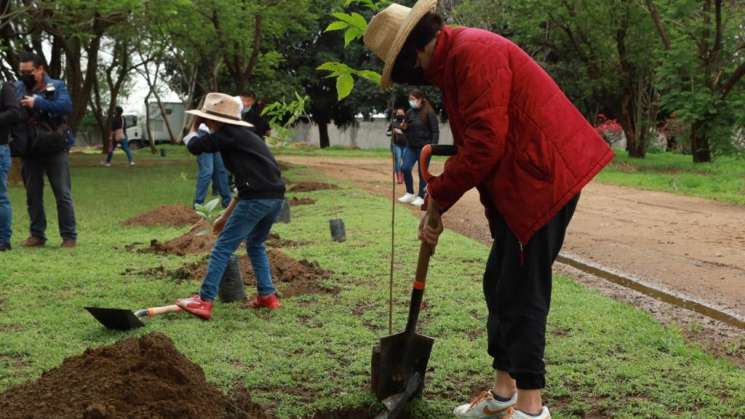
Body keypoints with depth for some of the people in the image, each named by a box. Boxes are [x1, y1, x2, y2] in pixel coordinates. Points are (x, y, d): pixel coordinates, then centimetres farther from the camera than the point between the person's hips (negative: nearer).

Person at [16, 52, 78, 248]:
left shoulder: (56, 86, -3)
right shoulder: (19, 88, 8)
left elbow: (66, 107, -19)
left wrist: (37, 103, -23)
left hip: (55, 149, -4)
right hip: (30, 151, 4)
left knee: (63, 194, -2)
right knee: (33, 195, 8)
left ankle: (69, 236, 3)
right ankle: (37, 235, 17)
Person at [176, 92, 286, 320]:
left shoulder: (228, 134, 0)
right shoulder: (243, 135, 26)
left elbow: (194, 146, -5)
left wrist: (194, 127, 18)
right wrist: (227, 216, 33)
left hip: (256, 199, -9)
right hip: (275, 197, 9)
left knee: (222, 247, -2)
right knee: (255, 244, 26)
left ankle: (204, 301, -1)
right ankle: (267, 295, 25)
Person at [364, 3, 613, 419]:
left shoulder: (472, 52, -18)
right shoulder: (452, 60, 16)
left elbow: (485, 143, -24)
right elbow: (474, 142, 18)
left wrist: (437, 198, -13)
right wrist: (437, 204, 10)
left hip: (543, 178, -11)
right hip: (517, 185, 11)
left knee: (522, 293, -6)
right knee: (501, 286, 15)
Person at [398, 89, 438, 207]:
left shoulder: (429, 113, -9)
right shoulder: (409, 112, 8)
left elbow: (435, 131, -8)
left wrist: (433, 145, -18)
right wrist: (404, 128, -4)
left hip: (424, 147, -5)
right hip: (411, 146, 5)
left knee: (422, 172, 1)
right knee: (405, 168, -6)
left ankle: (420, 197, 12)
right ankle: (410, 194, 9)